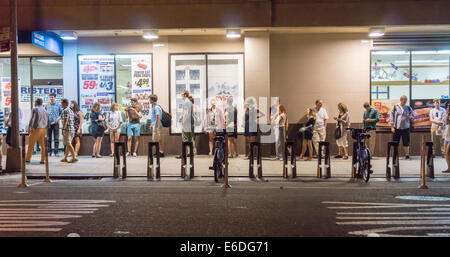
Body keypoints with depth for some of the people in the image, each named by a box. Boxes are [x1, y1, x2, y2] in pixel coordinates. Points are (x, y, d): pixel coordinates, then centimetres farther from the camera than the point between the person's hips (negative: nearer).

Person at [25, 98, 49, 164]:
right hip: (44, 129, 5)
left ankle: (28, 159, 10)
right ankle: (43, 160, 6)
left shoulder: (35, 109, -5)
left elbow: (32, 118, -12)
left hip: (36, 129, -5)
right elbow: (47, 122, 14)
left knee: (31, 145, 4)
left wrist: (29, 127, -9)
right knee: (43, 145, 9)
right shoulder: (45, 110, 13)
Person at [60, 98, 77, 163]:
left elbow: (65, 121, -19)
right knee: (68, 144, 12)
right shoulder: (71, 110, 19)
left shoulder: (65, 110, -10)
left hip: (67, 129, -9)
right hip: (72, 129, 9)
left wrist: (63, 129, -22)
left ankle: (74, 157, -15)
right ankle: (65, 158, 17)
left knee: (68, 144, -9)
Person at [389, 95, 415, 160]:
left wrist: (410, 117, -10)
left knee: (406, 143, 2)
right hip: (397, 128, -1)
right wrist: (392, 127, -4)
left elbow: (413, 118, 14)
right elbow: (391, 117, 3)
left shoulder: (408, 108, 9)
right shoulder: (395, 107, 3)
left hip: (406, 128, 1)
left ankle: (407, 155, 11)